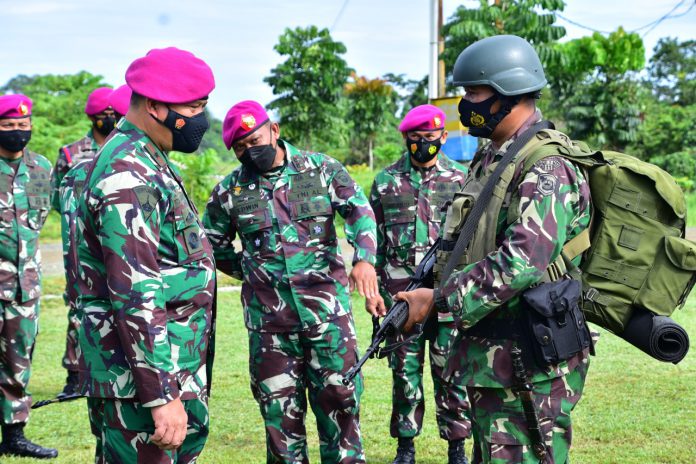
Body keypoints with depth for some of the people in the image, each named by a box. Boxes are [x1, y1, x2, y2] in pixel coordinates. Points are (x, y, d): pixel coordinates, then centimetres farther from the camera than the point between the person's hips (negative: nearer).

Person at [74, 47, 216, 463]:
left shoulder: (150, 162, 15)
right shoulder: (128, 176, -18)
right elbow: (135, 296, -24)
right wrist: (162, 396, -25)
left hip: (180, 370, 10)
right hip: (140, 380, -10)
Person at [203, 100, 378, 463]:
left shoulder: (321, 169, 1)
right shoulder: (230, 190, 5)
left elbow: (359, 212, -7)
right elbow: (213, 244, 18)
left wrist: (364, 259, -23)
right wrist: (248, 271, 9)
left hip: (327, 308, -1)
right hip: (267, 314, 1)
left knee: (338, 395, 3)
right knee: (279, 406, 7)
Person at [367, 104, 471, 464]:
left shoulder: (461, 179, 6)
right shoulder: (385, 182, 8)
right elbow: (374, 239, 11)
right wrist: (372, 290, 6)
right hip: (400, 291, 1)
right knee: (405, 370, 7)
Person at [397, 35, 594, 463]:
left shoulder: (546, 167, -18)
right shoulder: (491, 159, 14)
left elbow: (522, 260, -28)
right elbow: (460, 243, 24)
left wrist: (439, 300, -22)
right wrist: (422, 290, 10)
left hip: (529, 364, -10)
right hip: (494, 355, 10)